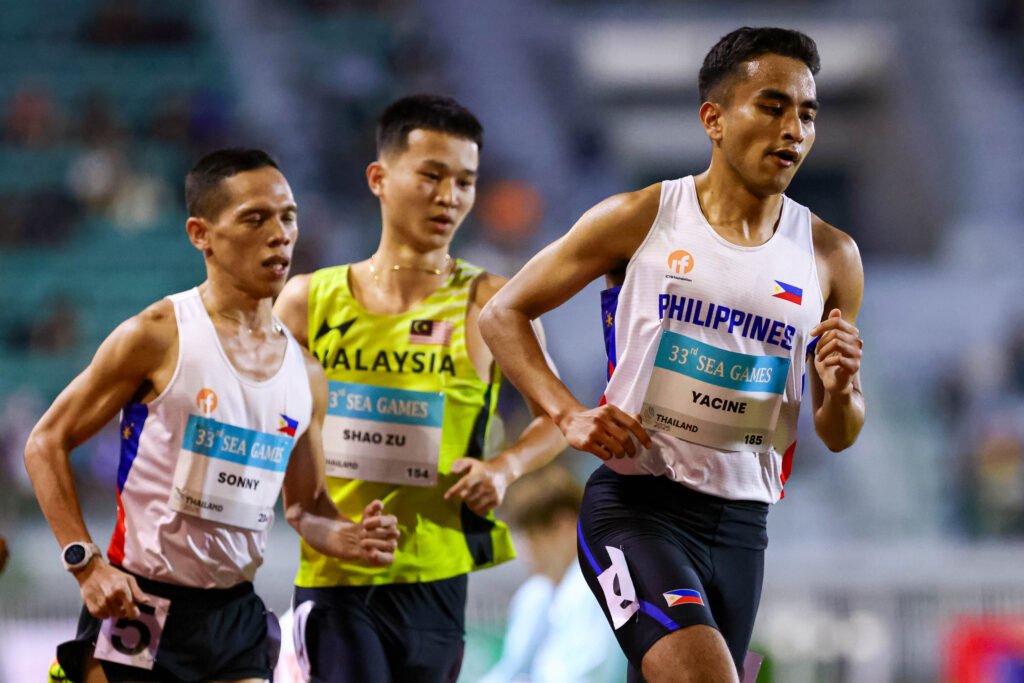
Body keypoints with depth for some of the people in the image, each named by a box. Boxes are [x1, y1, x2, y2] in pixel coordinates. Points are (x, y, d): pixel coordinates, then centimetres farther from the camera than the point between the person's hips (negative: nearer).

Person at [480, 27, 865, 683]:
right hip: (634, 505, -4)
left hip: (742, 524, 5)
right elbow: (503, 314, 5)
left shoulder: (830, 257, 6)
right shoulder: (639, 220, -2)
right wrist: (569, 415, -10)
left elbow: (839, 437, 12)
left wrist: (839, 391, -12)